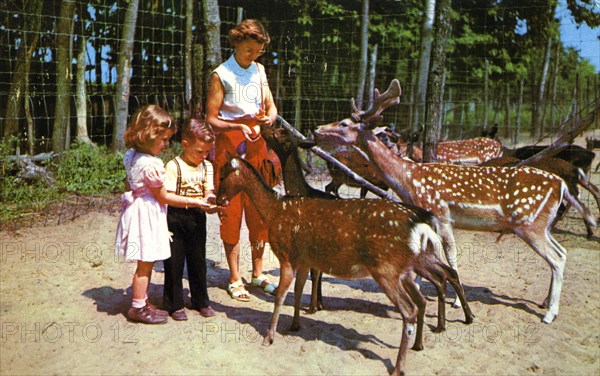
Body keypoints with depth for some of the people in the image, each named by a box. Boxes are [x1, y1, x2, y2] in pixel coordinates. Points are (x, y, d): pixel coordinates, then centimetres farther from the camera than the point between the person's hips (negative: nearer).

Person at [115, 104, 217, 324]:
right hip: (147, 214, -10)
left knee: (146, 263, 18)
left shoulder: (131, 155, 6)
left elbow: (129, 183, 17)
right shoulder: (150, 164, -23)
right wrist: (194, 202, -10)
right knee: (145, 263, 2)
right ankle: (138, 308, 14)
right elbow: (164, 198, -16)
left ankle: (142, 302, 29)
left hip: (138, 209, 10)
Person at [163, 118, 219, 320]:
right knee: (174, 261, 5)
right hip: (176, 218, -5)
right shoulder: (174, 166, -11)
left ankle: (201, 301, 28)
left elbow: (208, 192, 2)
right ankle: (174, 304, 19)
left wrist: (211, 200, -22)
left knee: (198, 260, 14)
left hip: (198, 218, 5)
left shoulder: (207, 166, 6)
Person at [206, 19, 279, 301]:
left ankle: (258, 273, 22)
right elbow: (211, 119, -7)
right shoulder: (221, 75, -5)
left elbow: (271, 106, 13)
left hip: (257, 145, 5)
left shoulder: (259, 70, 12)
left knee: (259, 211, 8)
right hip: (229, 147, -5)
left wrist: (269, 118, -11)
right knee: (231, 213, -1)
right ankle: (235, 279, 10)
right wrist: (238, 127, -24)